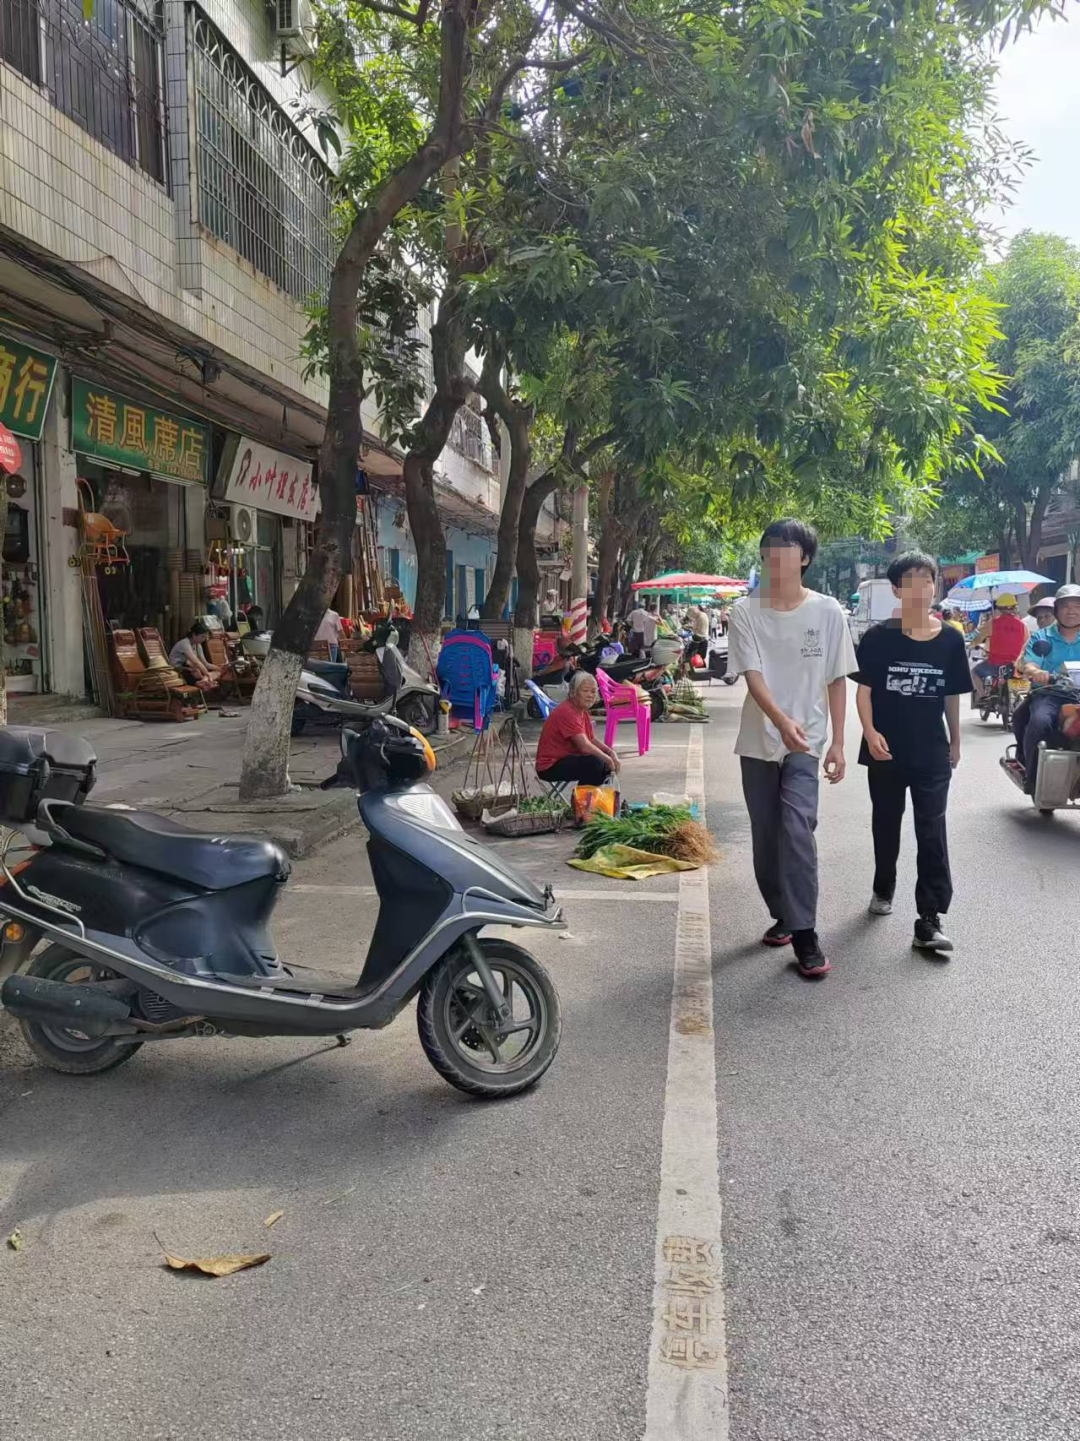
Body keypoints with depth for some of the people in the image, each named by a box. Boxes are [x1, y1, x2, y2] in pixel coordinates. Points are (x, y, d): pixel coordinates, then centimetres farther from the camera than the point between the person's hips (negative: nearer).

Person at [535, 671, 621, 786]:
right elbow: (585, 746, -29)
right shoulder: (567, 712, -23)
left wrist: (611, 752, -1)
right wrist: (608, 759, -17)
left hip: (568, 758, 10)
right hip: (550, 767, -10)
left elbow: (592, 740, 16)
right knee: (594, 762, -28)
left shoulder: (583, 711, 8)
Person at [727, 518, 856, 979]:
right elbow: (752, 676, -13)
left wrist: (838, 743, 0)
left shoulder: (828, 612, -2)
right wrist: (782, 720, -31)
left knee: (797, 828, -17)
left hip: (807, 741, -2)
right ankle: (782, 915, 30)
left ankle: (804, 935, -11)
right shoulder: (746, 613, -3)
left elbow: (837, 680, 4)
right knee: (766, 835, 9)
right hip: (759, 741, 2)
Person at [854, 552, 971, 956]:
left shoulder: (950, 640, 0)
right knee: (886, 825, 16)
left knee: (932, 832, -4)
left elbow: (952, 696, 8)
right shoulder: (879, 637, -6)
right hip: (886, 751, 0)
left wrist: (955, 741, 13)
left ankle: (929, 920, -3)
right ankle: (884, 889, 39)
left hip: (932, 753, 0)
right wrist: (870, 732, -19)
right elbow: (864, 689, -6)